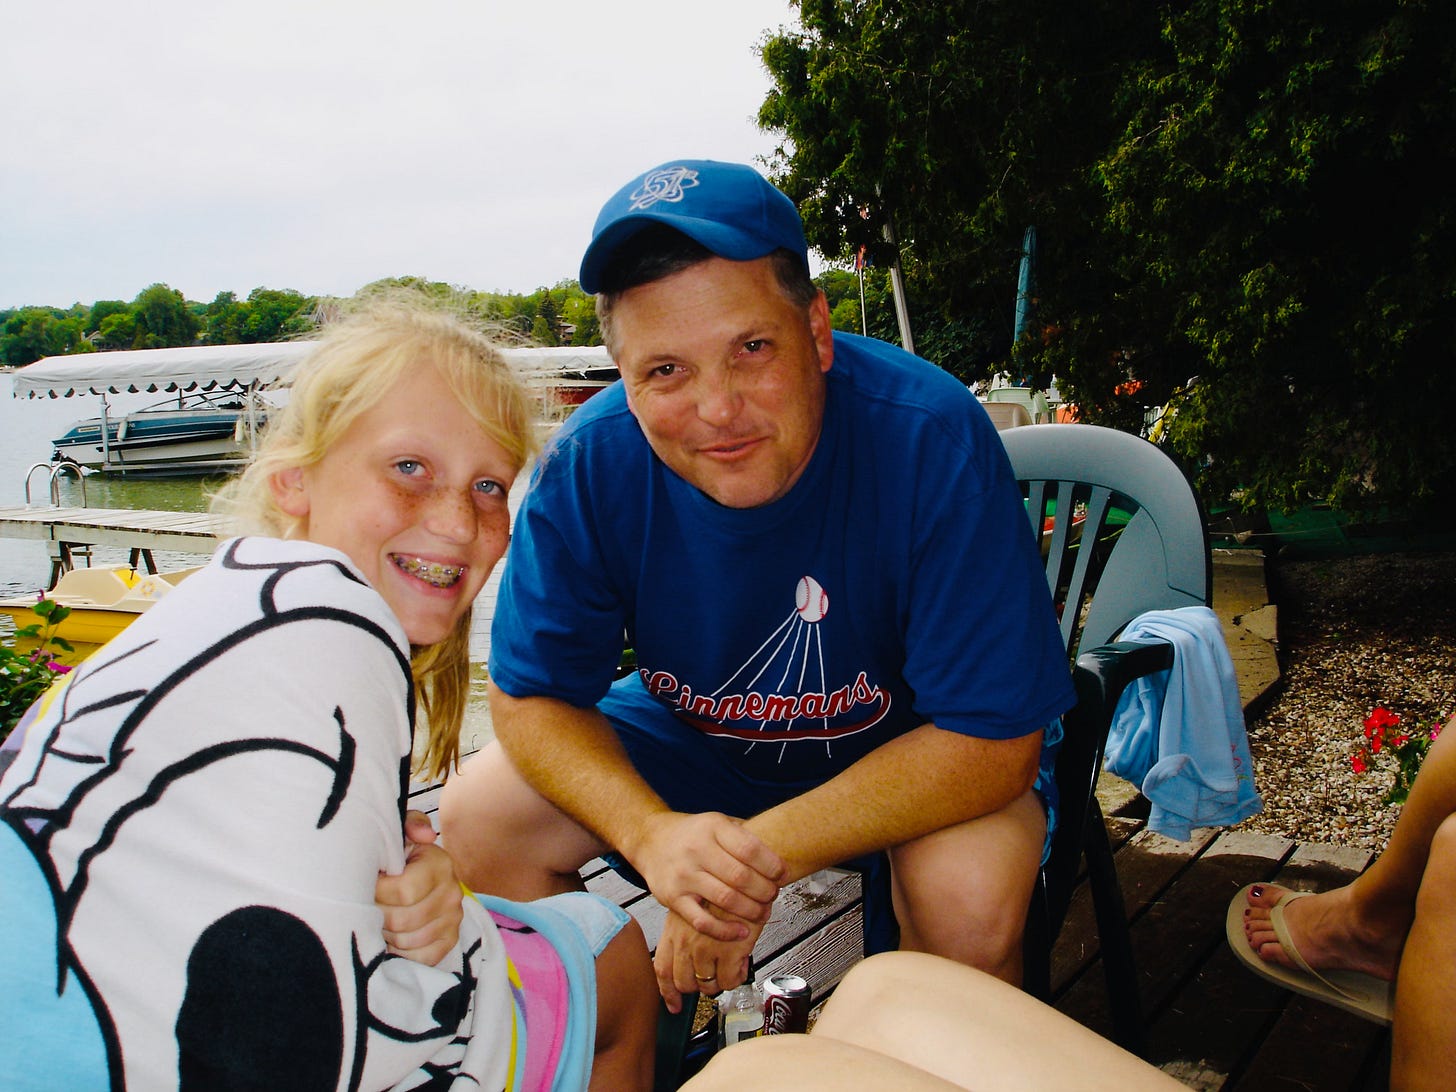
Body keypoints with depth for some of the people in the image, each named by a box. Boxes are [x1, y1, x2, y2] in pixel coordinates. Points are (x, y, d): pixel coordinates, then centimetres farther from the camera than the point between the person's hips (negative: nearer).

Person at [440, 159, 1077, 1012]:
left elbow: (994, 737, -27)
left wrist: (759, 856, -33)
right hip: (694, 736, 3)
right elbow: (532, 698, -11)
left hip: (916, 744, -2)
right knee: (476, 821, -11)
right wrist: (653, 835, -31)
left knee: (972, 893, -32)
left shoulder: (933, 438, -31)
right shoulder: (588, 464, -21)